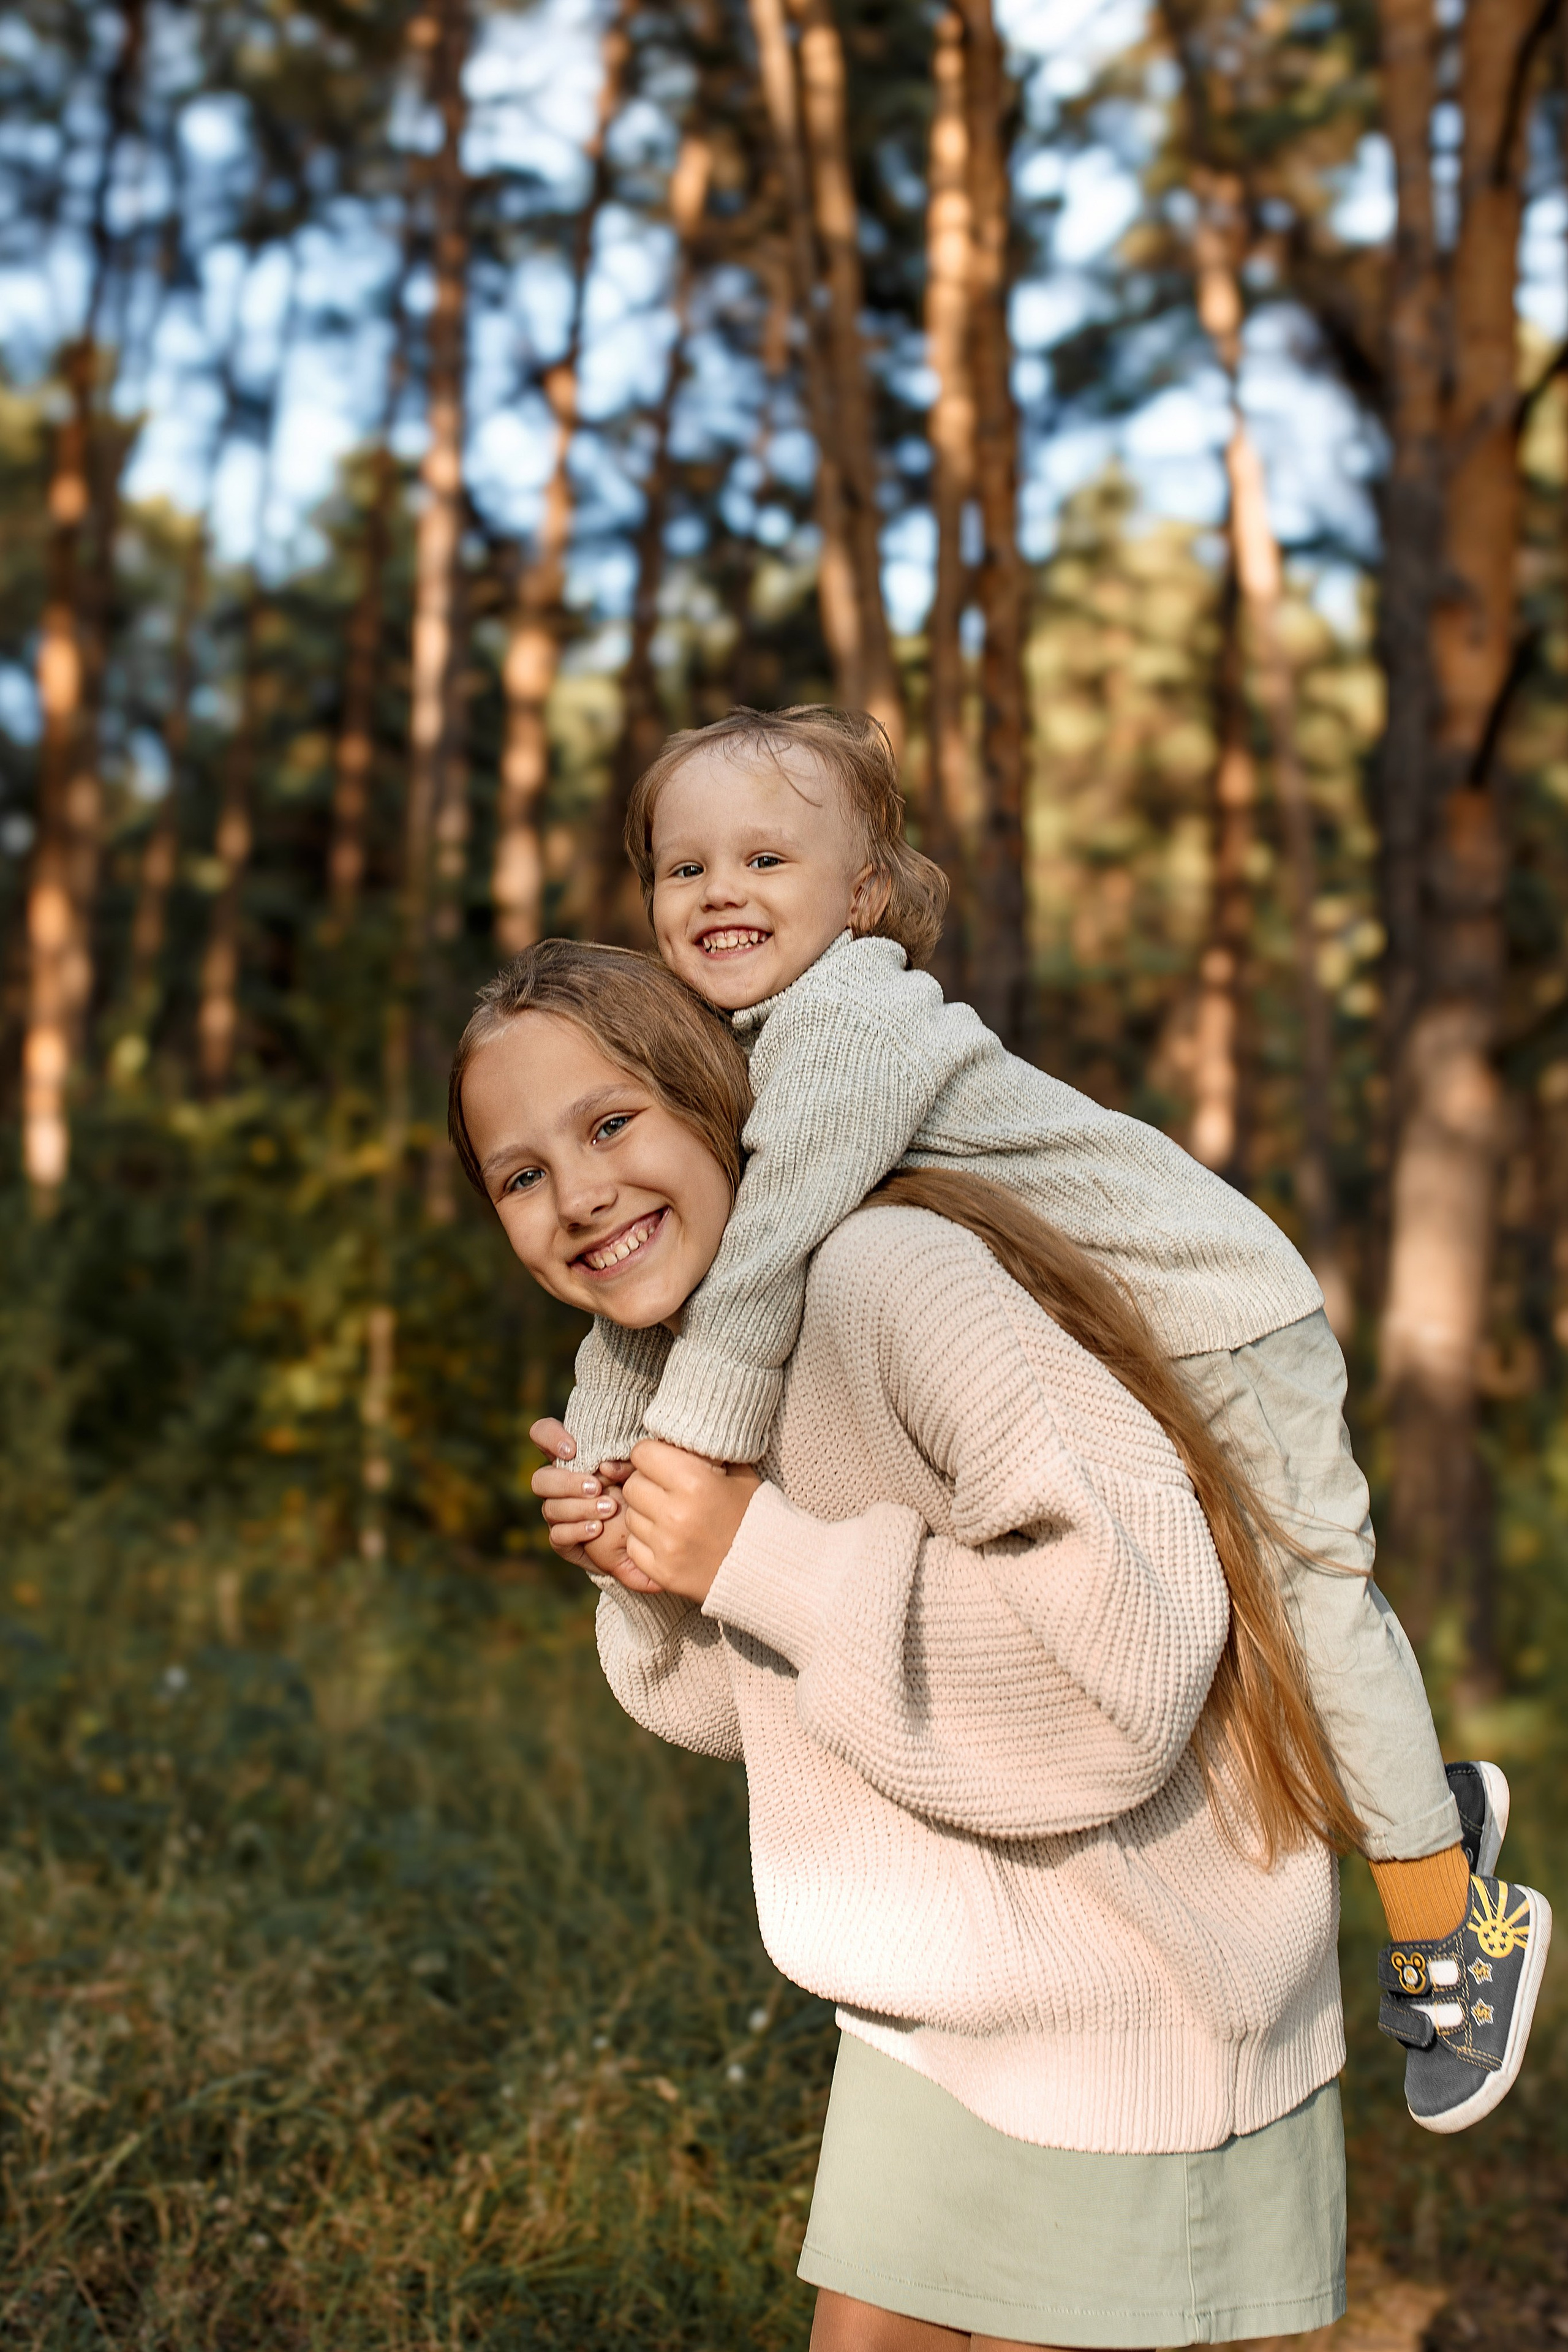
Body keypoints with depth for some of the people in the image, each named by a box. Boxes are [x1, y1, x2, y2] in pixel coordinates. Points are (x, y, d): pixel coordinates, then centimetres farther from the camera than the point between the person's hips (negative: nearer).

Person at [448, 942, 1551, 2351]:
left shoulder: (884, 1271, -26)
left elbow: (1142, 1625, -35)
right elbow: (728, 1707, 12)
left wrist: (761, 1552, -29)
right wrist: (646, 1574, -10)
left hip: (1125, 1986, -8)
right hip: (935, 1986, 8)